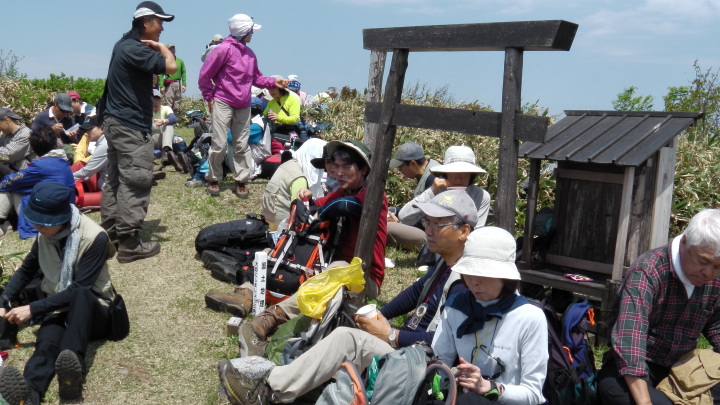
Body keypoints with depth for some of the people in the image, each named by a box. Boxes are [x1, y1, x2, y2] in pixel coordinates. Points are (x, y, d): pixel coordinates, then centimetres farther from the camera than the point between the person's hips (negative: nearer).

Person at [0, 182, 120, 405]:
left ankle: (73, 370, -60)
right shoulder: (45, 235, 1)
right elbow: (26, 270, 17)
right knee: (46, 344, -32)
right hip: (58, 309, 4)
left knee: (81, 295, -40)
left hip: (92, 311, -4)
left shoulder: (94, 237, -18)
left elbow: (79, 288, -21)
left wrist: (33, 309, -21)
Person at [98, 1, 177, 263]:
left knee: (116, 178, 15)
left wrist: (155, 47, 10)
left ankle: (111, 230, 25)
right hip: (131, 126, -11)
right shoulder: (134, 49, -18)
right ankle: (129, 243, -7)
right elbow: (171, 67, -26)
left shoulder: (125, 45, 15)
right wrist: (160, 46, -9)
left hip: (116, 122, 11)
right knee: (135, 182, -9)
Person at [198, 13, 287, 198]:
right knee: (219, 144, -5)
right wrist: (209, 98, -2)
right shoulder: (224, 49, -10)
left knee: (242, 145, 6)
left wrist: (273, 82, 3)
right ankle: (213, 180, 11)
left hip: (243, 107, 6)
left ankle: (241, 181, 14)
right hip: (223, 103, -6)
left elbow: (256, 78, 17)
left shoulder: (250, 54, 10)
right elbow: (205, 75, -6)